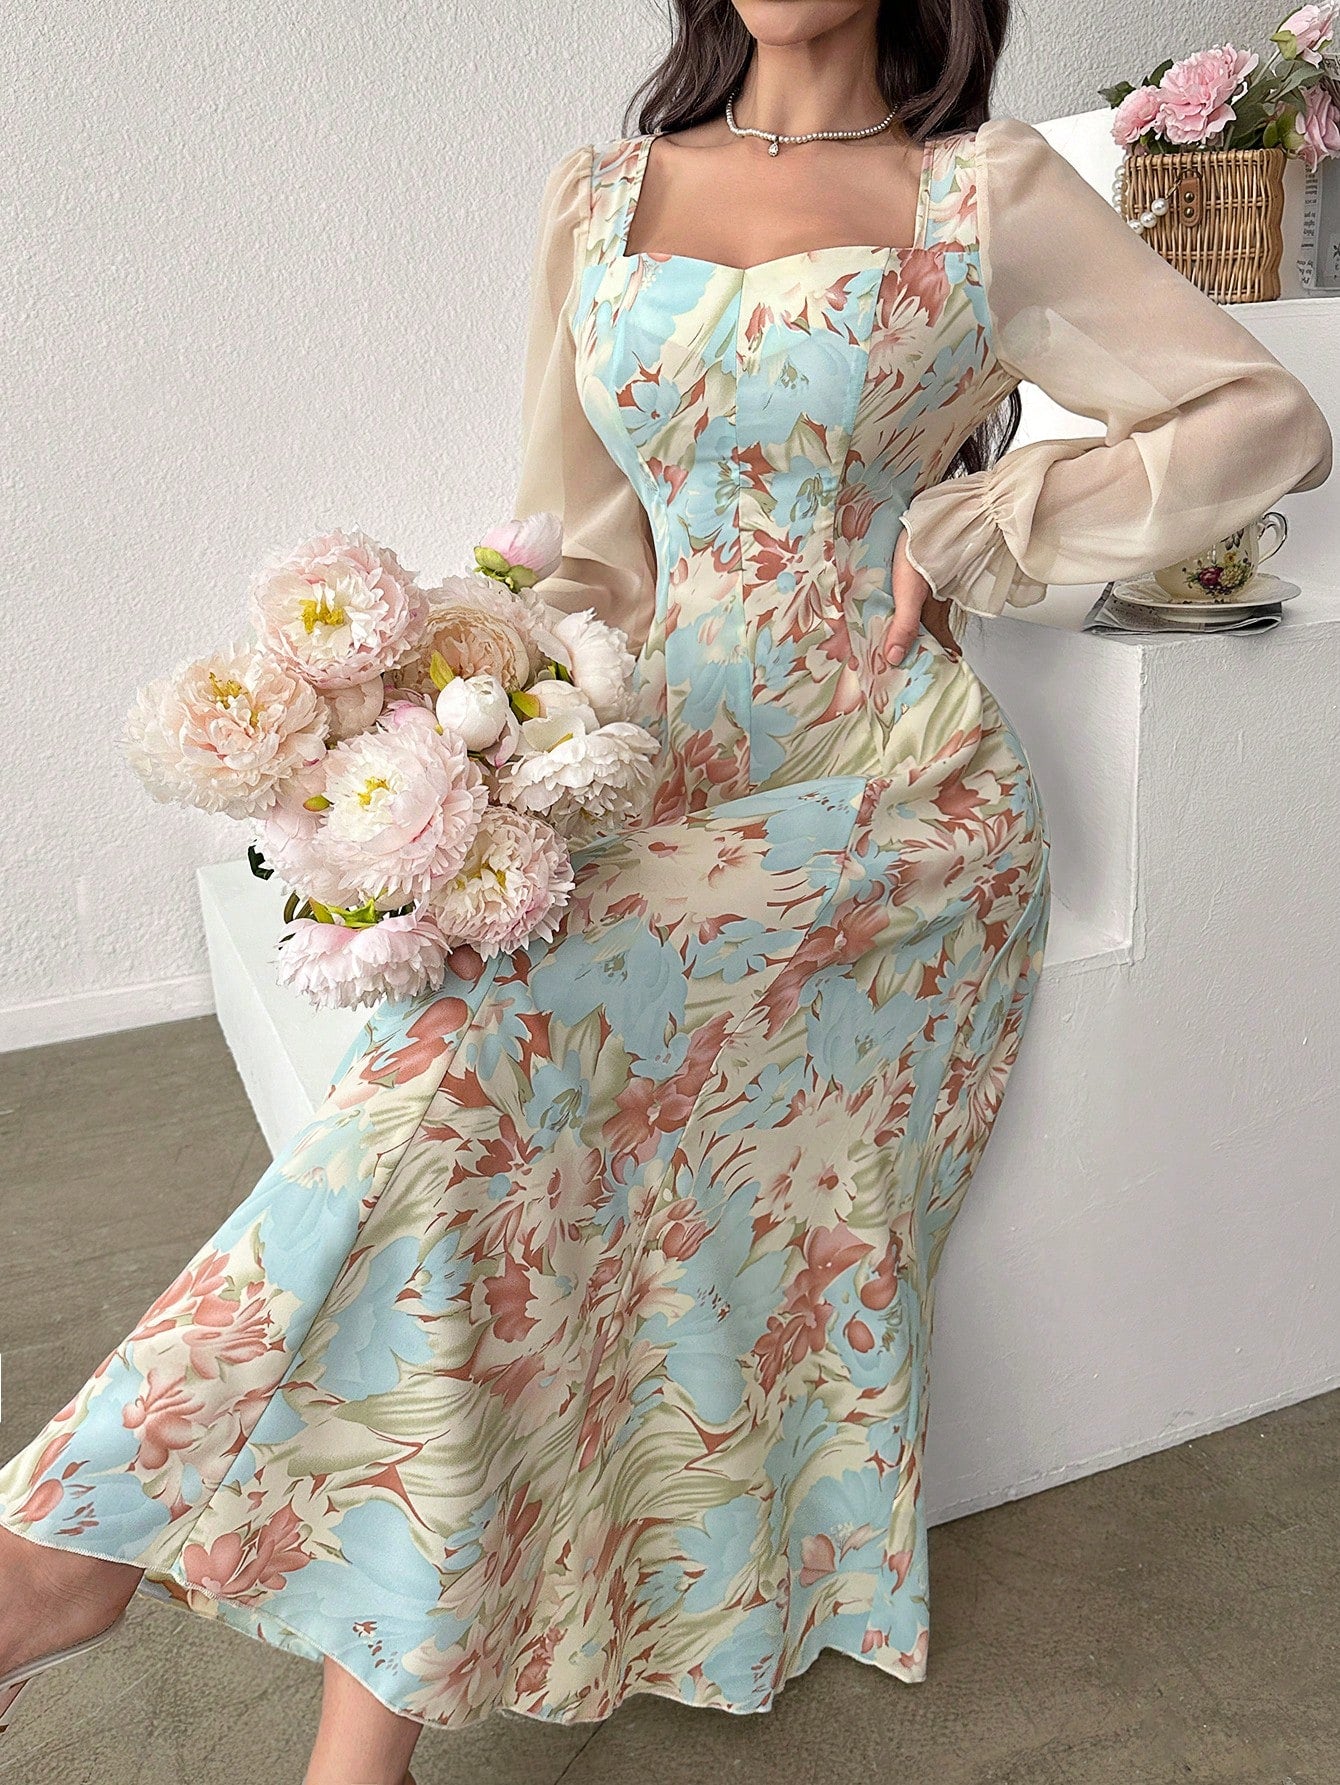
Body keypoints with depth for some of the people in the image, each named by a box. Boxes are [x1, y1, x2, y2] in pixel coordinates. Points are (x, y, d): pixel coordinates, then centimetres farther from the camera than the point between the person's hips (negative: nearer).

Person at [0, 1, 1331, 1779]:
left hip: (888, 799, -3)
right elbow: (584, 555, 12)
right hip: (660, 792, 4)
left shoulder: (990, 194, 5)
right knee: (478, 1032, -24)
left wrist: (988, 519, -4)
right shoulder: (600, 197, 15)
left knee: (485, 1029, -26)